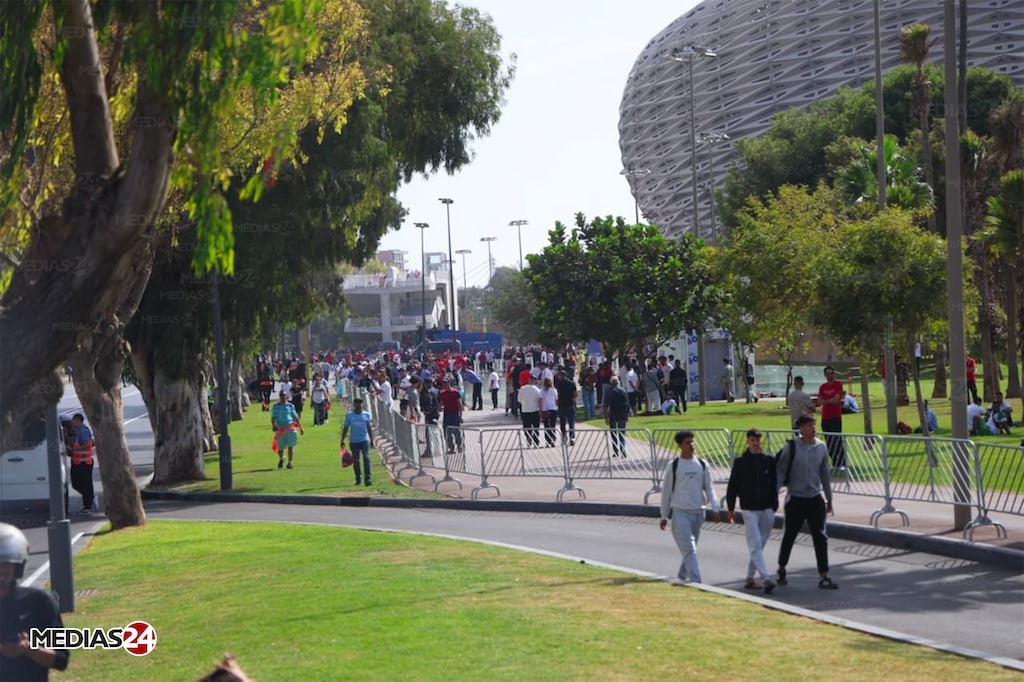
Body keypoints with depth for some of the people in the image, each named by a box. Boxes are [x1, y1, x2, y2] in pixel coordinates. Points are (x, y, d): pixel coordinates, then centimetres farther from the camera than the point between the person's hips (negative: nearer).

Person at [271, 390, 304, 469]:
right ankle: (281, 459, 32)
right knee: (280, 447, 3)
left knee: (290, 446, -6)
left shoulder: (290, 406, 9)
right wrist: (273, 425, -13)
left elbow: (295, 417, 15)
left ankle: (290, 462, 4)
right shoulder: (275, 406, 8)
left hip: (290, 428, 0)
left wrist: (300, 428, 13)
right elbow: (273, 418, 6)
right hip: (280, 429, 0)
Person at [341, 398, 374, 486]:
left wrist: (371, 440, 6)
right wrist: (342, 440, 4)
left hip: (365, 440, -1)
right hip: (354, 441, 1)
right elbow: (345, 428, 7)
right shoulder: (349, 415, 3)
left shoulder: (366, 415, 4)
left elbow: (369, 428, 9)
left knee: (366, 459, -12)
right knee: (356, 461, 7)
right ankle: (358, 478, 18)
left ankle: (367, 479, -14)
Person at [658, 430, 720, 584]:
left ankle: (683, 575, 30)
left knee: (690, 548, 12)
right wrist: (664, 516, 4)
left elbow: (709, 488, 11)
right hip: (680, 512, -4)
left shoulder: (702, 464, 8)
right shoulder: (673, 466, -2)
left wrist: (714, 508, -2)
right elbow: (666, 492, 3)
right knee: (689, 549, -12)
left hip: (698, 512, 4)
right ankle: (695, 580, -17)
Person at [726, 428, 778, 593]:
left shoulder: (769, 461, 5)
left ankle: (749, 577, 20)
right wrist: (731, 508, 2)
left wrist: (774, 506, 6)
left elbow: (774, 484, 10)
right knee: (755, 545, -11)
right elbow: (733, 486, 2)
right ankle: (766, 578, -19)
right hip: (749, 509, -3)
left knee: (759, 545, 9)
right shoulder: (740, 462, -1)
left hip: (766, 509, 3)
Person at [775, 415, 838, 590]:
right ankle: (781, 569, 28)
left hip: (815, 499, 3)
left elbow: (824, 474, 13)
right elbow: (780, 471, -5)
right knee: (789, 536, 9)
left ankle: (823, 576, 0)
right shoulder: (791, 447, -9)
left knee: (820, 538, -2)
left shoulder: (821, 448, 3)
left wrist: (829, 497, 17)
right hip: (795, 499, -3)